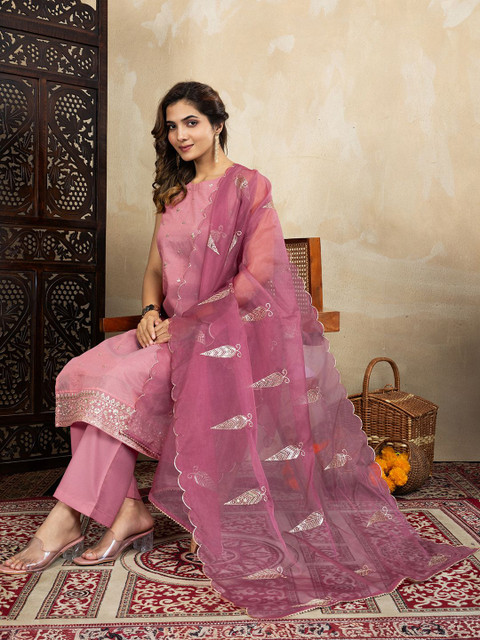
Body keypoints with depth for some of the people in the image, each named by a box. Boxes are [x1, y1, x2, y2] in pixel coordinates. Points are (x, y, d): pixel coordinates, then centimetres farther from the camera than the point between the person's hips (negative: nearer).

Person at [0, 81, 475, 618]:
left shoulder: (248, 186, -6)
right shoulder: (174, 194, 16)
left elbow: (256, 276, -16)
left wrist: (185, 322, -16)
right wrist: (150, 311, -4)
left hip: (224, 333, -7)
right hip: (174, 329, 7)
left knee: (118, 382, -24)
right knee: (81, 372, -14)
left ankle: (65, 521, -11)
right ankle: (127, 510, -12)